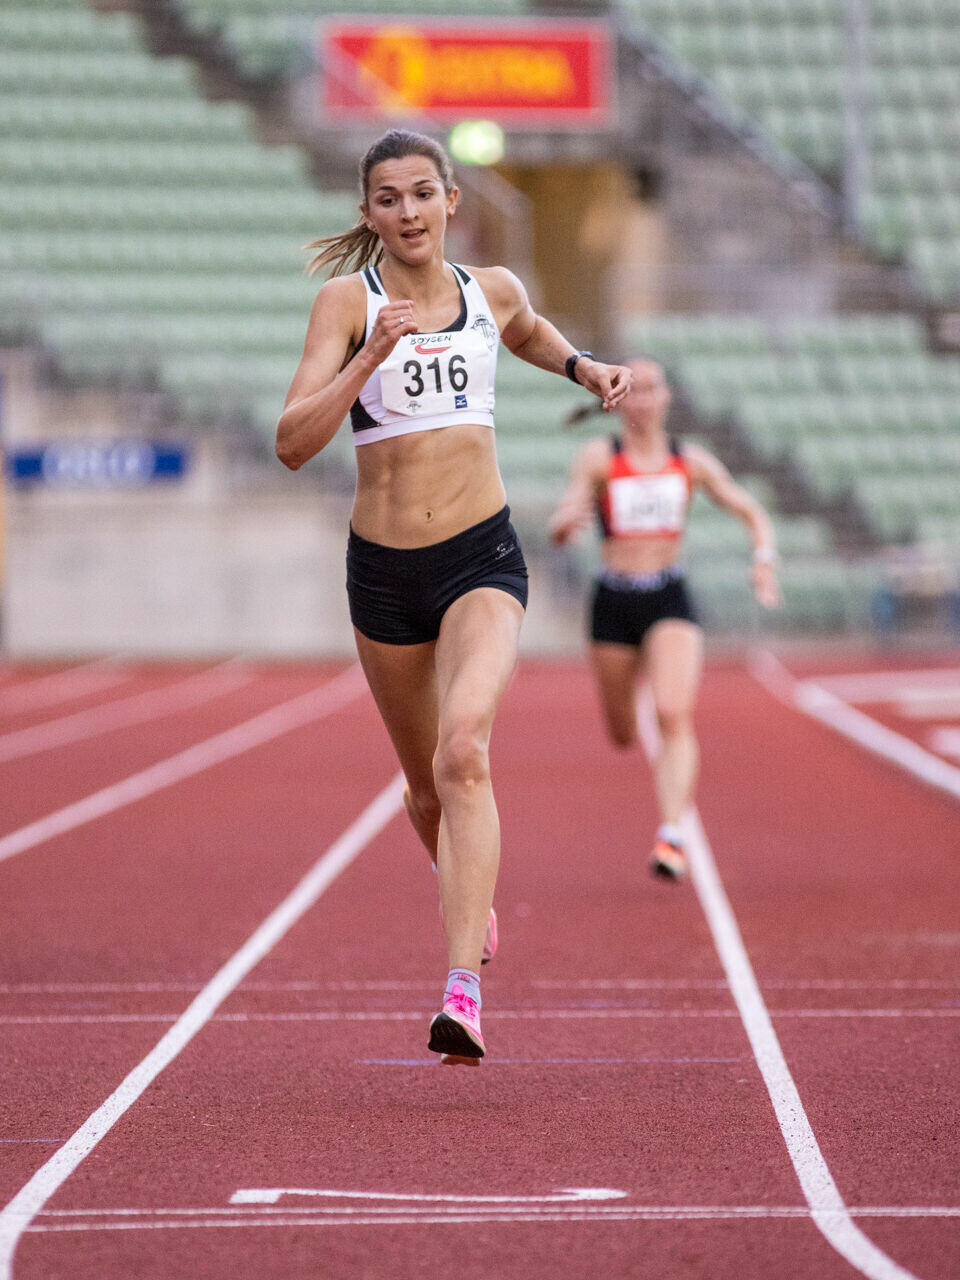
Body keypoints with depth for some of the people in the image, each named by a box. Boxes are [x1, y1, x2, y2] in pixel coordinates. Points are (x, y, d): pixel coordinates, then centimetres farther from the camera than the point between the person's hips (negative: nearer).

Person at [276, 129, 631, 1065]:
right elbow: (294, 443, -16)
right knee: (425, 782, 16)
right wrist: (372, 356, -26)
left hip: (482, 561, -1)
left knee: (463, 752, -24)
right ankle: (471, 899, 50)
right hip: (383, 568, 1)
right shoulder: (347, 301, -5)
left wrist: (584, 367, 15)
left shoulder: (492, 290, 5)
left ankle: (464, 988, -33)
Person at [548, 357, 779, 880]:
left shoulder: (691, 462, 4)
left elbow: (753, 513, 11)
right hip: (613, 601, 0)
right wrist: (567, 521, -35)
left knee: (675, 716, -23)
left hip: (670, 600, 0)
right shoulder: (598, 458, -1)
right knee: (622, 737, 12)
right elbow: (560, 529, -10)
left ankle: (672, 836, -30)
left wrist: (764, 558, -9)